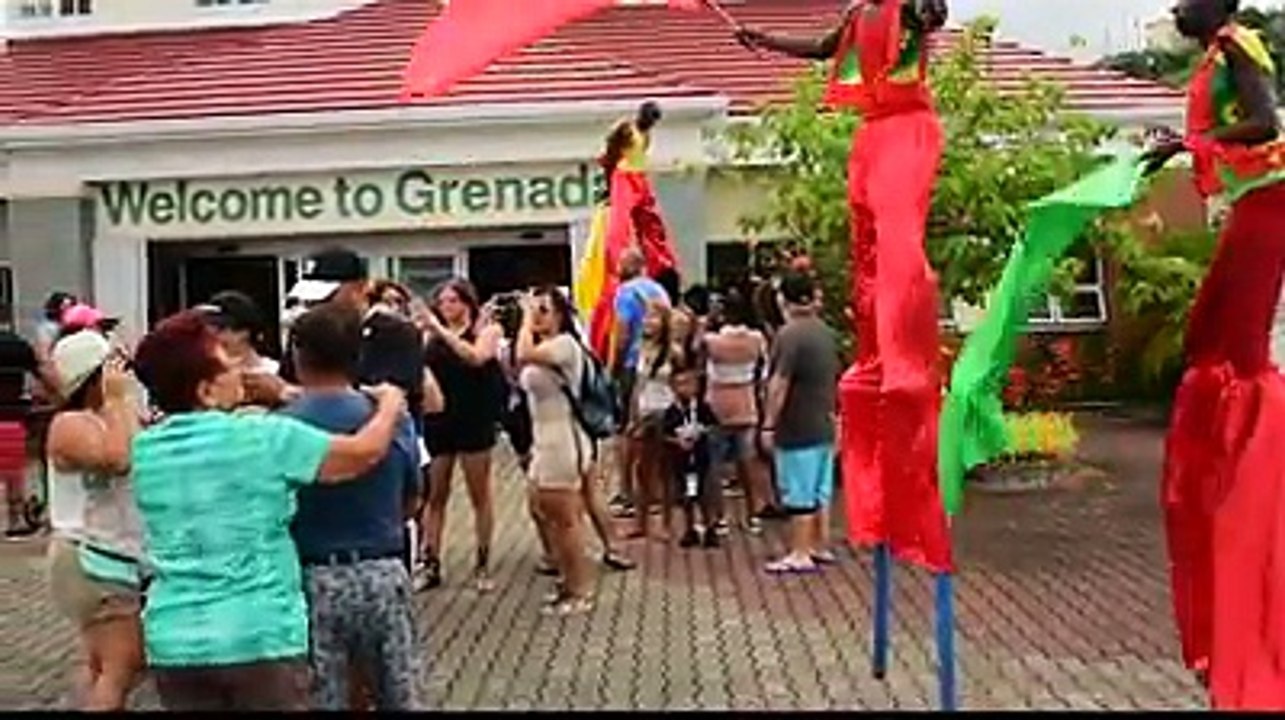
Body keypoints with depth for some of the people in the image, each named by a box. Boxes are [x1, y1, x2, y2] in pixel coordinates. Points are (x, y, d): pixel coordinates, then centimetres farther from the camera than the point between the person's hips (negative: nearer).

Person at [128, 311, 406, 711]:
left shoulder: (145, 450, 4)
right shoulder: (263, 437, -11)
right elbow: (366, 451, -4)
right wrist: (391, 403, 16)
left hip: (173, 643, 5)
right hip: (259, 638, -4)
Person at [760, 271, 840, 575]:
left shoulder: (790, 334, -18)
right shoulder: (825, 331, 9)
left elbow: (779, 384, -20)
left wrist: (769, 424, -14)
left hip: (797, 429, -8)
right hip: (824, 426, 8)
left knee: (799, 494, -1)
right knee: (820, 491, 16)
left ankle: (800, 555, 4)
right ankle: (819, 547, 25)